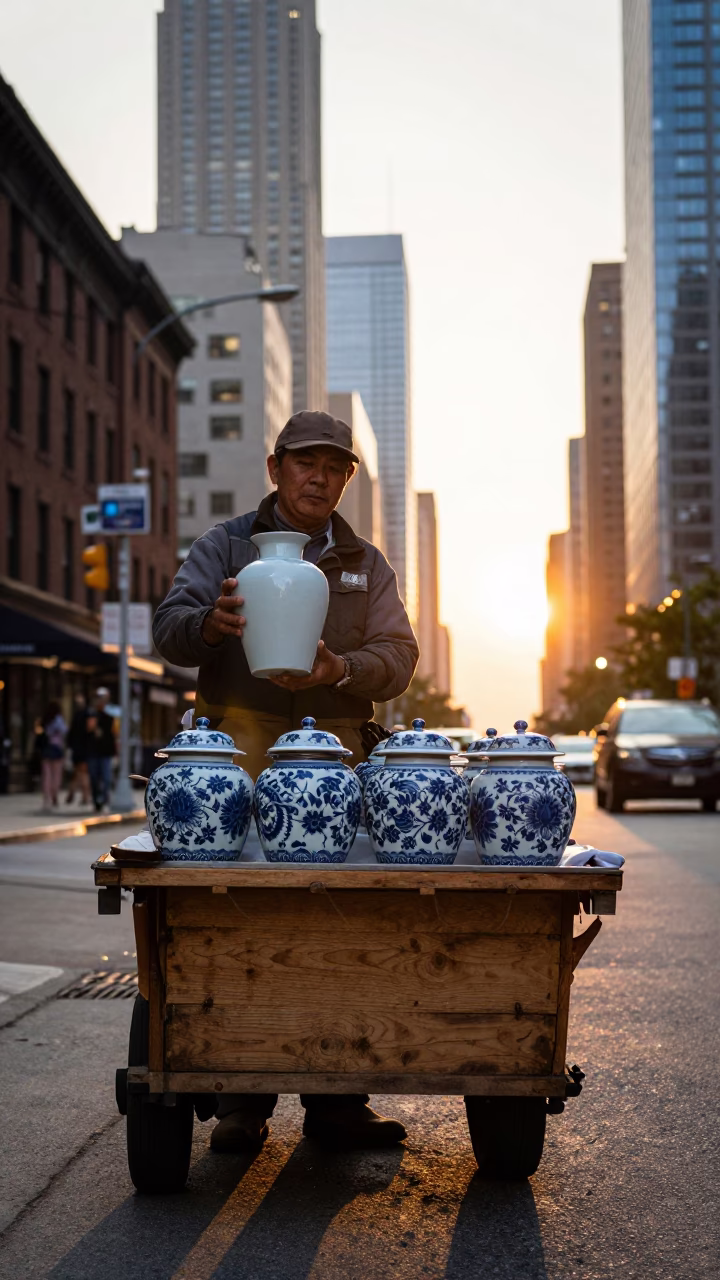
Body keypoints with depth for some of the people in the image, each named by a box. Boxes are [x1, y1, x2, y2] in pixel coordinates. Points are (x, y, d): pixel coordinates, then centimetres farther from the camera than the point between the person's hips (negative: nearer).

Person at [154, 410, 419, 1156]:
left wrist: (340, 669, -13)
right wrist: (211, 623, -23)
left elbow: (398, 657, 9)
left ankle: (335, 1100, 4)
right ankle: (241, 1100, 1)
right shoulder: (226, 546, 13)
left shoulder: (365, 565, 21)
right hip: (242, 753, -2)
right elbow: (169, 631, 1)